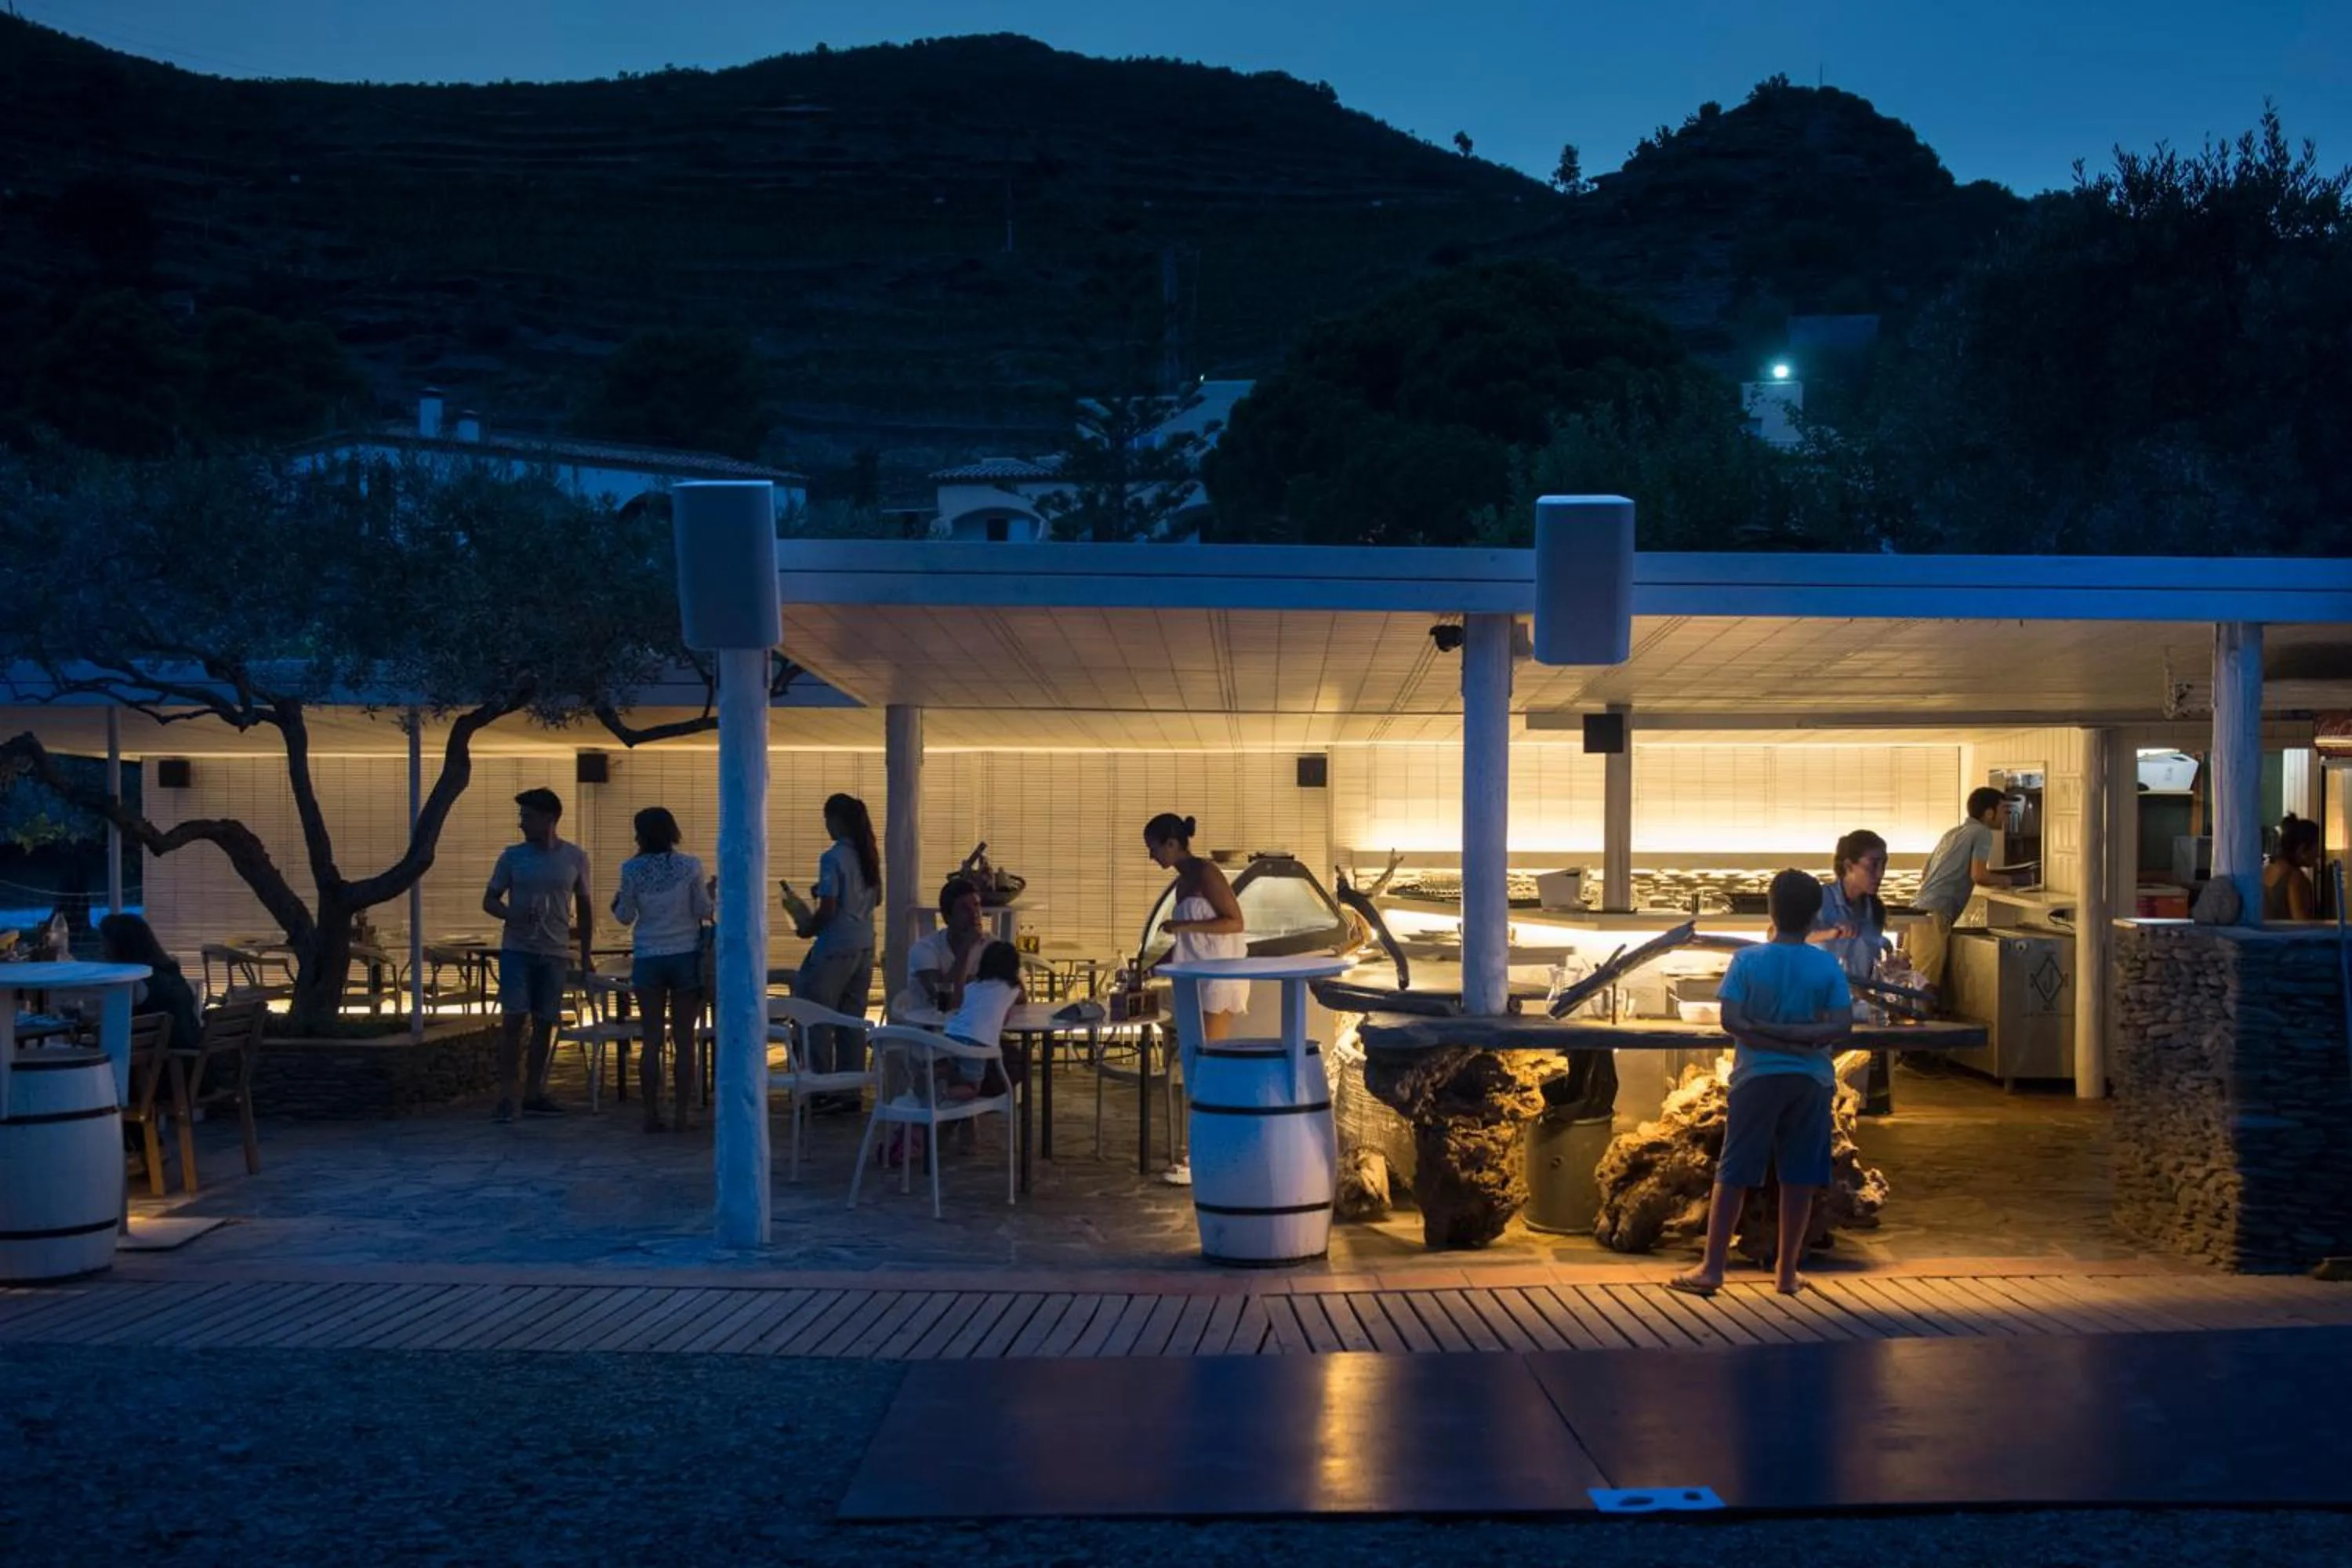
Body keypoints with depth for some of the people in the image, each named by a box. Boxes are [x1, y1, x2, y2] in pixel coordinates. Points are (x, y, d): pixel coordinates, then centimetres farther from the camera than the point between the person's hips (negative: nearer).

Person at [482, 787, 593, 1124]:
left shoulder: (575, 858, 4)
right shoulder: (512, 856, 1)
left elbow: (584, 907, 12)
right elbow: (490, 900, 5)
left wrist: (586, 956, 11)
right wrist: (512, 915, -18)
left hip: (554, 953, 2)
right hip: (517, 950, -1)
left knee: (544, 1023, 6)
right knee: (513, 1020, -7)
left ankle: (533, 1093, 16)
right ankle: (506, 1096, -4)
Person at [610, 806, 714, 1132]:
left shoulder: (632, 869, -4)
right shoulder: (690, 866, -6)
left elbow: (626, 917, 3)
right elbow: (704, 911, -3)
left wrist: (616, 903, 24)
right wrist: (711, 892, 16)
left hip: (648, 959, 1)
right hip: (686, 957, -1)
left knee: (652, 1039, 4)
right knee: (684, 1039, 4)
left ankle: (652, 1114, 4)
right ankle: (682, 1112, 4)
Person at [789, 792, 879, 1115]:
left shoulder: (833, 858, -14)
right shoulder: (868, 856, 8)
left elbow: (828, 909, -17)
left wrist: (807, 928, 1)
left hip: (835, 949, -8)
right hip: (864, 946, 8)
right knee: (852, 1020, 11)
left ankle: (822, 1094, 1)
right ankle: (849, 1091, 14)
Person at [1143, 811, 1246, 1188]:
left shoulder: (1205, 873, -11)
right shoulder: (1182, 882, 15)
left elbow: (1235, 922, -15)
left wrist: (1184, 925, -22)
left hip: (1219, 980, -9)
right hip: (1194, 982, 9)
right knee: (1194, 1070, 8)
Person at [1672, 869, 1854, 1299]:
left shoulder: (1747, 960, -6)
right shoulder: (1827, 966, -3)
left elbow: (1730, 1020, -14)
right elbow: (1842, 1026, -9)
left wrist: (1766, 1032, -9)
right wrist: (1799, 1035, -11)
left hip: (1756, 1077, -1)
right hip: (1810, 1080, 1)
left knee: (1733, 1175, 4)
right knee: (1799, 1178, 9)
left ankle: (1711, 1269, 4)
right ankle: (1787, 1272, 15)